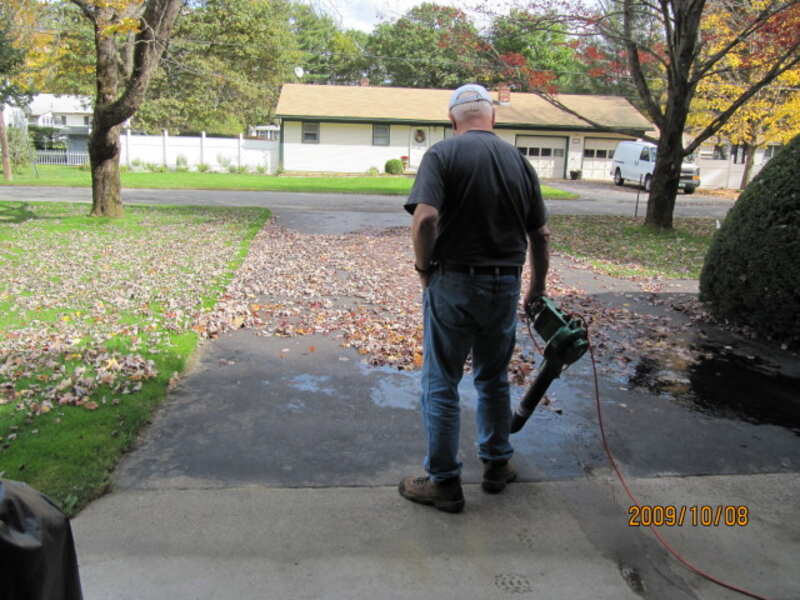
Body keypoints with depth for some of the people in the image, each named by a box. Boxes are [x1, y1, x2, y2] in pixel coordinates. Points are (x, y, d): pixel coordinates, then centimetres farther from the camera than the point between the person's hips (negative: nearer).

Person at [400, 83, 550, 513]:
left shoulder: (442, 154, -7)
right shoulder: (519, 160, 7)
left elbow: (424, 219, -23)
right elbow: (540, 234, 11)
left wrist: (424, 267, -6)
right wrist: (538, 287, 23)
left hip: (453, 284, -4)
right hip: (505, 285, 5)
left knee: (441, 384, 7)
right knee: (494, 379, 20)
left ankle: (444, 482, 16)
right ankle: (496, 466, 33)